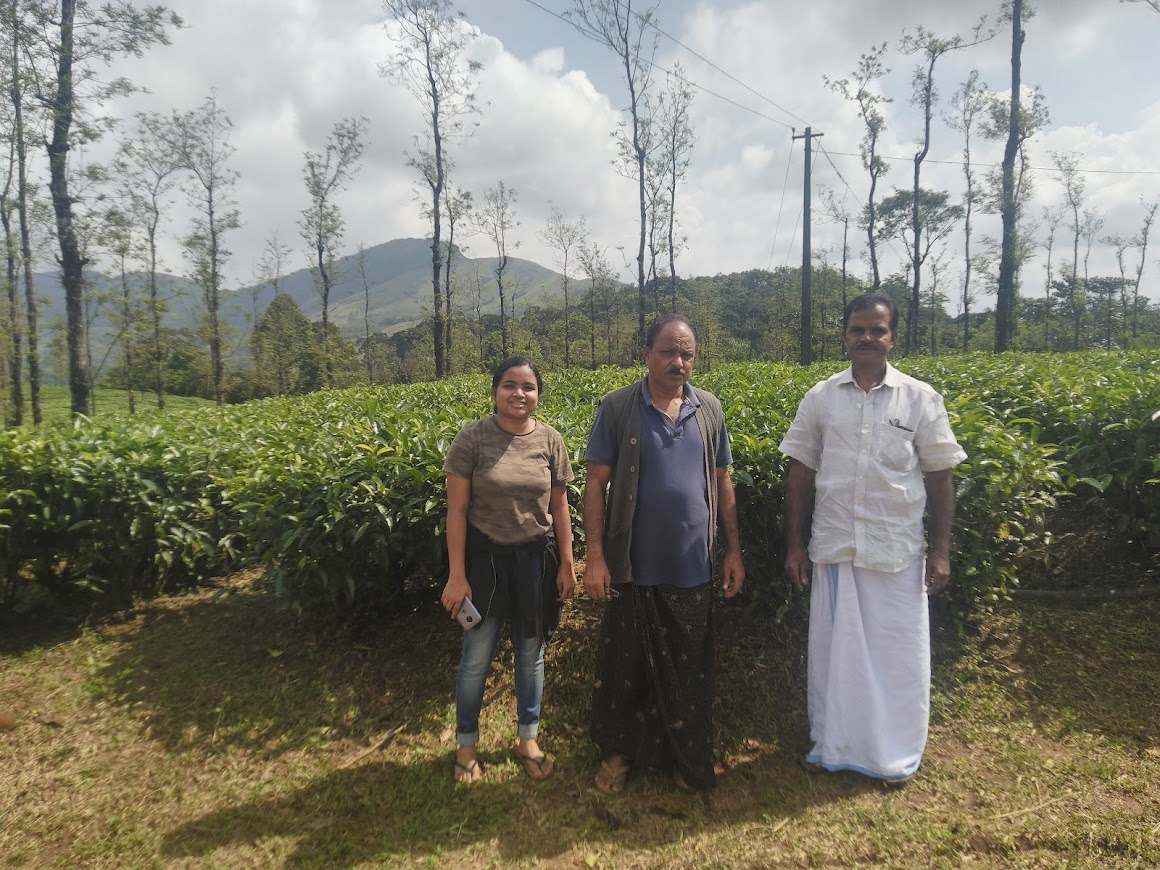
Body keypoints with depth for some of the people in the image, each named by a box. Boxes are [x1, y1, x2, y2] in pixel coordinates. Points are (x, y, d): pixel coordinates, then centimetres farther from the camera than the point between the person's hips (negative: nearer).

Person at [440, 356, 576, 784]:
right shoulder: (471, 438, -12)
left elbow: (560, 507, 5)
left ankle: (528, 740, 35)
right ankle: (466, 744, 31)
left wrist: (566, 563, 4)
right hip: (485, 557, -2)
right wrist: (457, 575, -11)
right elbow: (456, 510, -10)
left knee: (531, 653, 15)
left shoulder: (550, 440, -3)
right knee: (476, 657, 8)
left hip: (535, 558, 3)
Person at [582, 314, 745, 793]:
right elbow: (596, 482, -6)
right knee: (624, 664, 13)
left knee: (690, 669, 15)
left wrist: (733, 550, 7)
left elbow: (722, 482, 9)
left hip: (693, 569, 3)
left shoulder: (709, 409, 3)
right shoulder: (617, 408, -7)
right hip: (633, 567, -2)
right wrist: (595, 557, -10)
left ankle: (688, 758, 34)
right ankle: (617, 752, 34)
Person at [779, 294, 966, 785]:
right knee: (834, 649, 12)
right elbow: (801, 474, 5)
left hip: (897, 551, -1)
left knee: (898, 652, 9)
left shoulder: (920, 399, -1)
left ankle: (895, 753, 29)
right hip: (834, 547, 1)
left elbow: (939, 478, 2)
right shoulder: (820, 399, 2)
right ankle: (833, 744, 30)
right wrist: (794, 545, 4)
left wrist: (940, 551, -1)